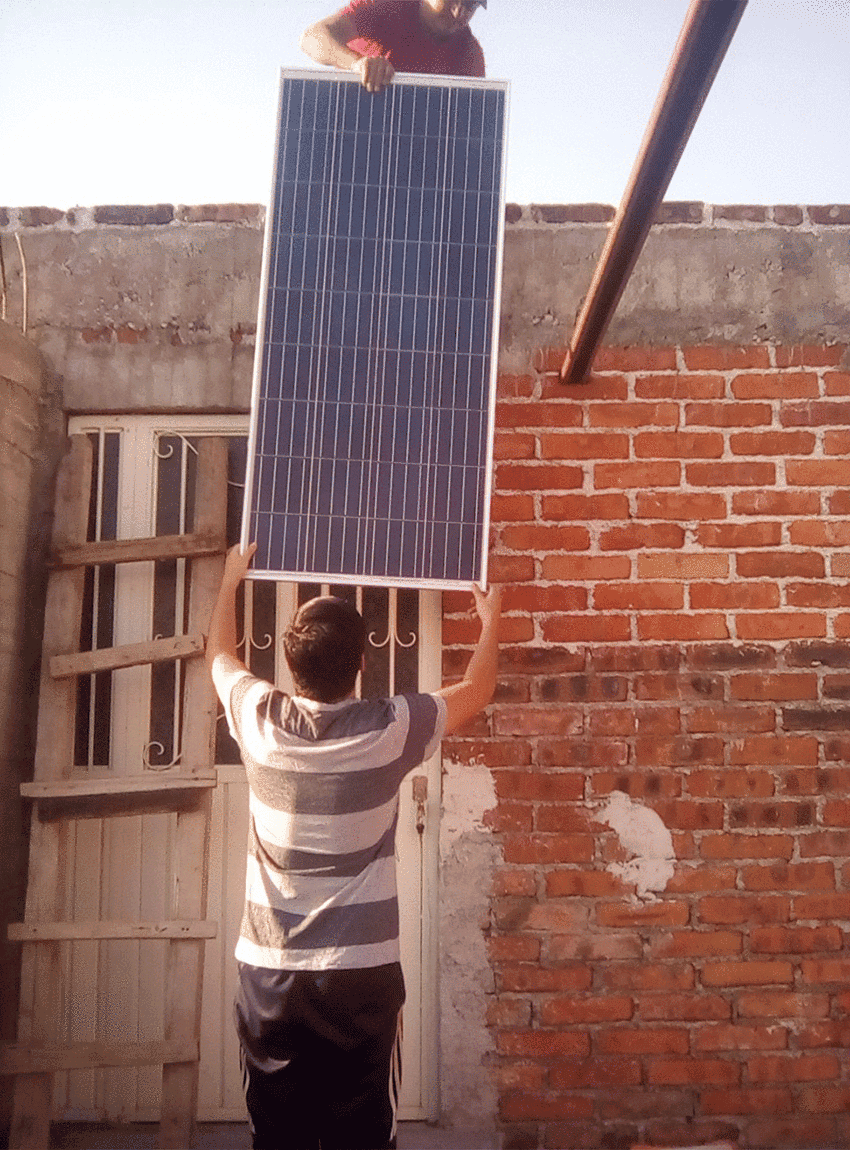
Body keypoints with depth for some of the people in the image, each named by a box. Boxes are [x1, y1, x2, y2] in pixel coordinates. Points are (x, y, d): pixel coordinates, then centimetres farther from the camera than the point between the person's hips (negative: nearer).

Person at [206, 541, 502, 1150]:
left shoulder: (260, 719, -6)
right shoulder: (390, 728, -12)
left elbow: (220, 654, 17)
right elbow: (478, 689, 7)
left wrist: (232, 578, 33)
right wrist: (492, 616, 25)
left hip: (268, 976, 2)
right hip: (361, 976, -2)